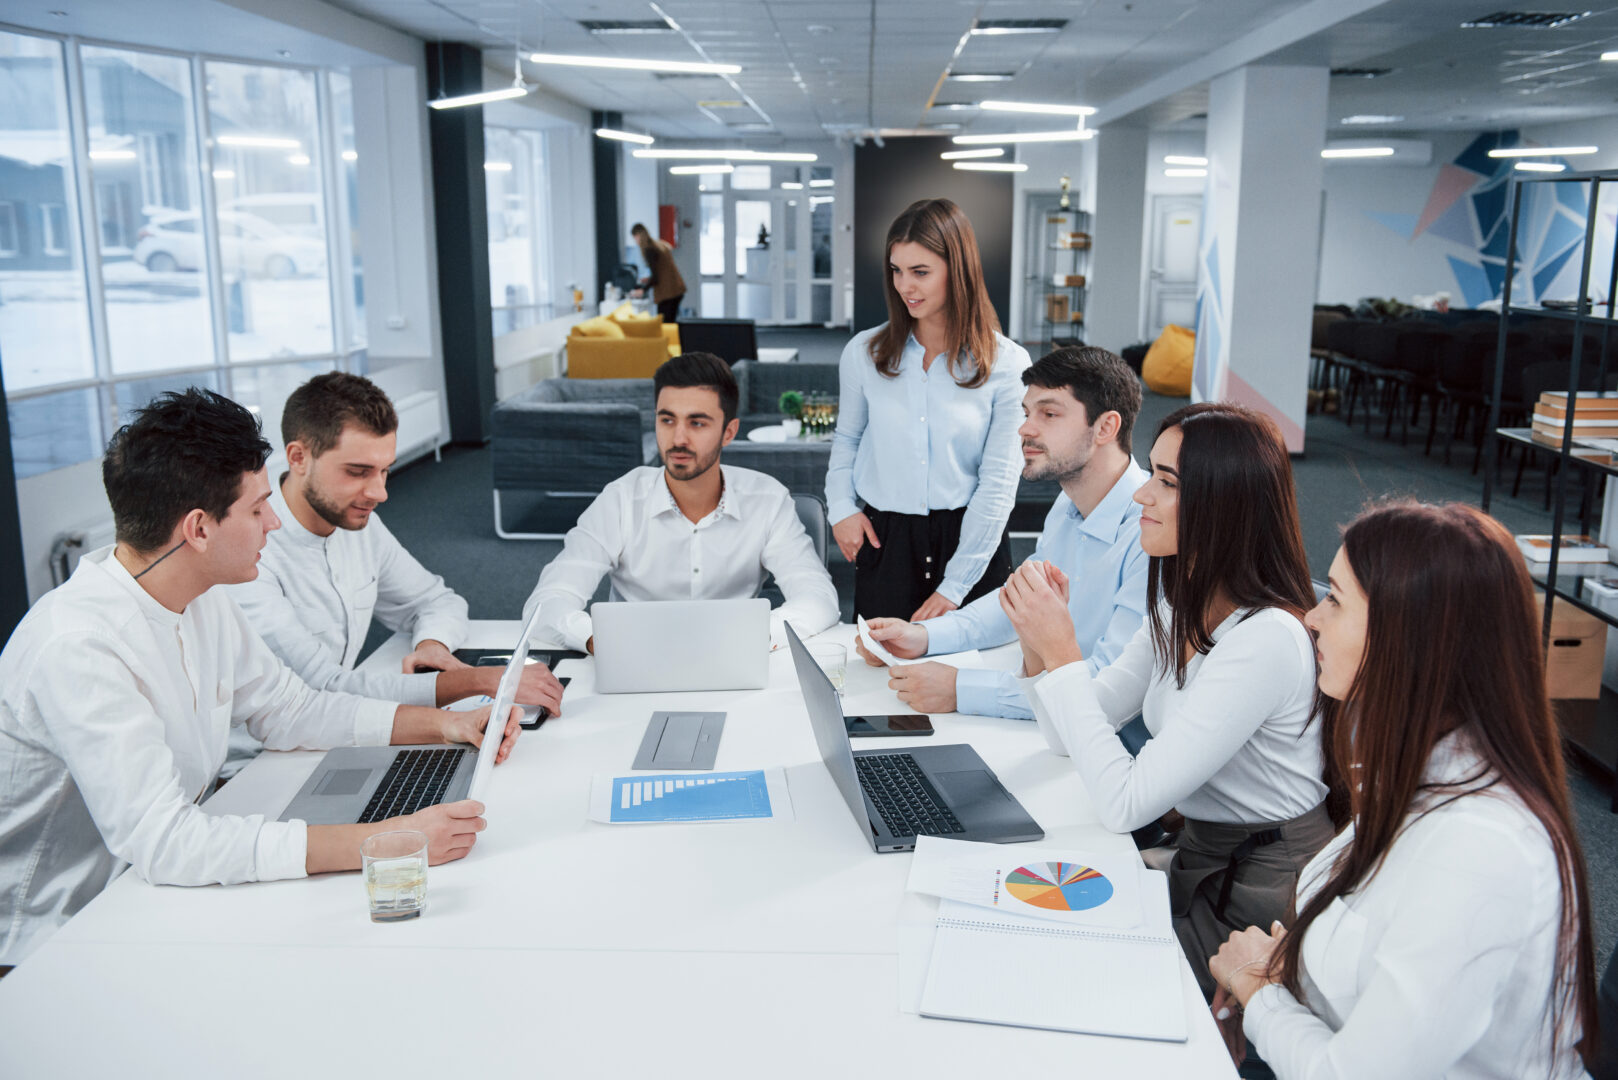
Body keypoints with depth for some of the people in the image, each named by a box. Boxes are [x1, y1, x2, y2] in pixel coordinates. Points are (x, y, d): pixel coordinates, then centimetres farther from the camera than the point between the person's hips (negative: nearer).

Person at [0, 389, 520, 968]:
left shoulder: (203, 599, -1)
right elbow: (160, 841, -34)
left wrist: (442, 723, -2)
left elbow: (288, 708, 10)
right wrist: (381, 843, -38)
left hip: (161, 882, 8)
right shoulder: (79, 648, -29)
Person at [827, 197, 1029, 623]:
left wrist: (954, 586, -10)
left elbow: (998, 482, -8)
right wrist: (841, 505, -1)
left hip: (971, 541, -1)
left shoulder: (1007, 364, -7)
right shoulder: (863, 352, 2)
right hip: (884, 540, 2)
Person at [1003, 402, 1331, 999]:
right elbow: (1076, 735, 5)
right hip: (1198, 858, 8)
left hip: (1260, 902, -7)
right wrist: (1040, 644, -13)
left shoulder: (1266, 640, -27)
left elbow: (1125, 804, -28)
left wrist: (1063, 655, -26)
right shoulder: (1182, 604, 2)